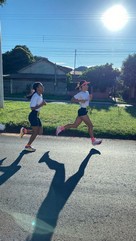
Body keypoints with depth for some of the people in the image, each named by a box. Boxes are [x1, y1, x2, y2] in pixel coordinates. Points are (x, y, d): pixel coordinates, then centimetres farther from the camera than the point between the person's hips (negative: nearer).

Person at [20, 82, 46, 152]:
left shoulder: (40, 95, 11)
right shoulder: (35, 96, -16)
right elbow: (32, 107, -21)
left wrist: (43, 103, 3)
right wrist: (41, 105, -22)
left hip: (37, 115, 9)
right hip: (33, 115, -9)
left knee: (40, 132, 10)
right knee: (35, 132, -1)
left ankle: (25, 130, 19)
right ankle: (28, 146, 17)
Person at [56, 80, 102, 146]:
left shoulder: (87, 92, 12)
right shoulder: (80, 94, -13)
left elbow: (88, 100, 21)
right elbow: (72, 99, -13)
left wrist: (90, 97, 0)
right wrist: (80, 101, -24)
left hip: (84, 110, 9)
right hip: (82, 111, -9)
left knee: (75, 125, 15)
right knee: (90, 125, -2)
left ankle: (61, 128, 24)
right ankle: (93, 140, 9)